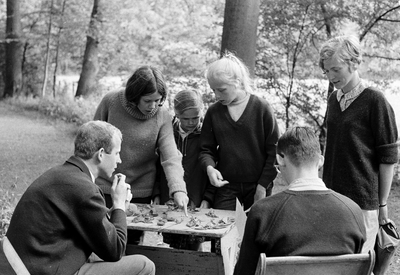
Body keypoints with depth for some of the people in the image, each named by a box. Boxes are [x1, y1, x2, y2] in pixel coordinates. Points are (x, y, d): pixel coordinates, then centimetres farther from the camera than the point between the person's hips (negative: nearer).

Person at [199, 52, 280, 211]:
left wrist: (263, 185, -8)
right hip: (225, 185, 2)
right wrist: (209, 167, -16)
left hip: (257, 185, -2)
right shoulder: (213, 112, 2)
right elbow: (206, 149, 5)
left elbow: (274, 150, -5)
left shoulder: (261, 108, -6)